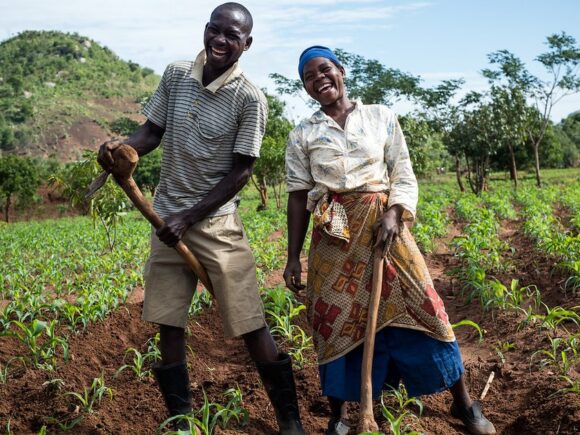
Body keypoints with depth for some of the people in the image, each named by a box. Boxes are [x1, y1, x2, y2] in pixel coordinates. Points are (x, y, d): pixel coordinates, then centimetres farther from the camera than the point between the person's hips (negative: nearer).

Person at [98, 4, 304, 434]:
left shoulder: (249, 99, -12)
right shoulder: (176, 75, 3)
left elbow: (240, 172, -12)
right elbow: (152, 130, 9)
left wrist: (189, 218, -15)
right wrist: (121, 148, -14)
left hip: (216, 224, -5)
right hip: (166, 218, 5)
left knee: (251, 326, -3)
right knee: (168, 323, 9)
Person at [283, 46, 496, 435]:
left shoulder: (381, 117, 6)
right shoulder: (302, 136, 6)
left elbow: (404, 175, 3)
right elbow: (298, 198, 5)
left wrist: (392, 215, -15)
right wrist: (293, 257, 1)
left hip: (384, 224, 0)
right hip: (334, 236, 1)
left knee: (419, 307, -1)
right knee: (337, 319, 3)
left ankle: (464, 403, 15)